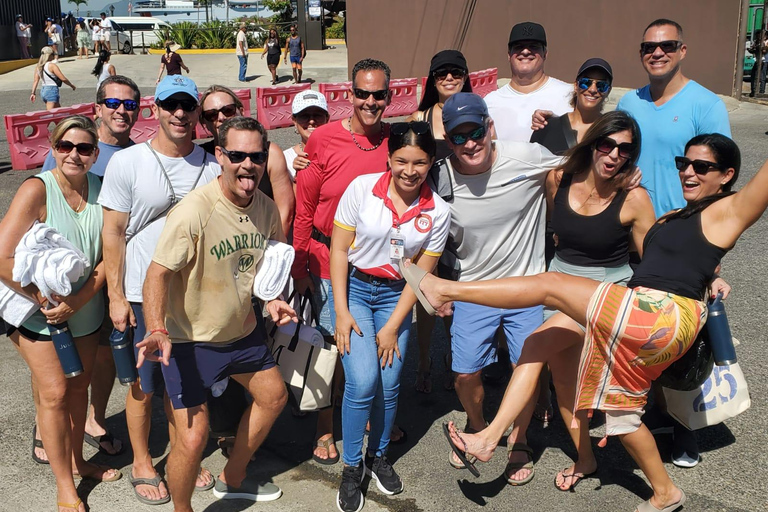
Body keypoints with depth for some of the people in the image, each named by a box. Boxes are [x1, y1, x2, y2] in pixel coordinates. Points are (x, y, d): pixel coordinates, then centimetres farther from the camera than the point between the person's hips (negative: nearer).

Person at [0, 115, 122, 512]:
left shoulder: (101, 189, -7)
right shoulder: (37, 190, -19)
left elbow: (108, 256, -7)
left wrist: (78, 301, -18)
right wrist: (45, 299, -19)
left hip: (85, 311, 4)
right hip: (36, 312, -4)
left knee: (78, 387, 16)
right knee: (55, 392, -3)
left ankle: (77, 461, 37)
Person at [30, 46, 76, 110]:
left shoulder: (38, 66, 7)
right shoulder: (52, 66, -13)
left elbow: (35, 80, 7)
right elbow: (63, 79, -13)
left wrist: (33, 93, 9)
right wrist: (72, 85, 2)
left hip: (43, 91, 8)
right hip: (52, 90, -8)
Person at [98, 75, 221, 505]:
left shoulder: (211, 166, 0)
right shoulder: (127, 163, -8)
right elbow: (114, 233, -5)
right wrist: (116, 297, -7)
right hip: (143, 295, -3)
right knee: (145, 385, 10)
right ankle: (142, 464, 31)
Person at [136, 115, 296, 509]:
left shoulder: (266, 208, -4)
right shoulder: (194, 210, -26)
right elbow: (159, 273, -27)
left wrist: (272, 298, -4)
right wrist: (158, 330, -41)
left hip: (241, 330, 8)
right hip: (189, 340, -7)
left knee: (273, 396, 23)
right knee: (193, 437, -13)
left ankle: (232, 479, 45)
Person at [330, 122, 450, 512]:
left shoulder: (438, 212, -7)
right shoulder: (361, 188, -12)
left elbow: (421, 274, -3)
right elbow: (339, 249, -8)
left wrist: (393, 326, -5)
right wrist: (341, 310, -11)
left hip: (396, 295, 2)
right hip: (353, 288, -2)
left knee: (389, 383, 0)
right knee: (363, 381, -13)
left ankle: (378, 456, 27)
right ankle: (351, 467, 8)